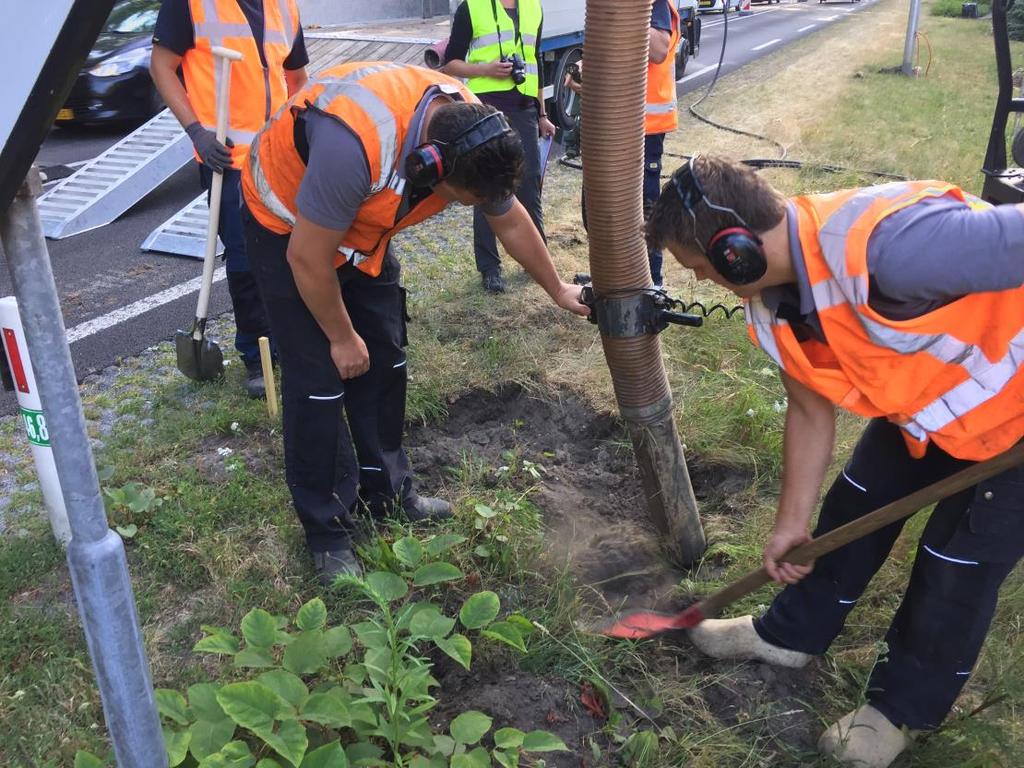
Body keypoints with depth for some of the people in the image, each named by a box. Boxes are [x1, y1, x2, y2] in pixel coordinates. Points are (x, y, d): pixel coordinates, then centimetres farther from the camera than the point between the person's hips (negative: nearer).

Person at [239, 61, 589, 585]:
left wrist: (558, 291, 11)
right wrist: (342, 338, -15)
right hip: (288, 228, -6)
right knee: (319, 379, -9)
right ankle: (326, 533, 6)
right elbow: (308, 258, -29)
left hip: (362, 227, 7)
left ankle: (388, 493, 24)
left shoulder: (473, 135, -18)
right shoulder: (357, 143, -41)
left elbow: (511, 222, 1)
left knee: (384, 362, 7)